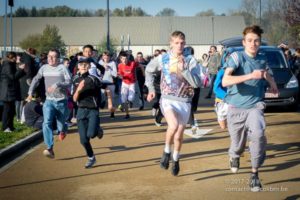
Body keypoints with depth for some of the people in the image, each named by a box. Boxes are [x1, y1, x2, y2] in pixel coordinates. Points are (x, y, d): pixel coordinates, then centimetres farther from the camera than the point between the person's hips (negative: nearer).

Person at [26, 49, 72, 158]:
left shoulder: (62, 68, -8)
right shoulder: (44, 68, 4)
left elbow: (69, 83, -15)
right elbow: (36, 79, 17)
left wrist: (57, 84, -29)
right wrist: (30, 93, 12)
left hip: (61, 101, -2)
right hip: (49, 101, 2)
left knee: (61, 123, 13)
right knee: (47, 123, -18)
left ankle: (63, 130, 54)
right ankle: (50, 149, -24)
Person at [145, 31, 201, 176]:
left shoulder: (190, 61, -7)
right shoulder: (162, 59, -2)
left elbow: (197, 83, -17)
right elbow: (149, 70, 18)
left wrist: (183, 69, -25)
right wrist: (151, 89, 12)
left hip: (184, 102, 1)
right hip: (167, 100, -1)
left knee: (179, 136, 10)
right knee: (174, 125, -30)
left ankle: (175, 159, 40)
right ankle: (167, 151, -2)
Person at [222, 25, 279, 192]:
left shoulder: (262, 59, 3)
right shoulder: (237, 57, -11)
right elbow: (225, 81, -27)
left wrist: (272, 82, 5)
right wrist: (250, 75, -35)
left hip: (255, 106, 2)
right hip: (236, 109, -2)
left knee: (258, 134, -28)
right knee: (238, 145, 9)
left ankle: (255, 173, -10)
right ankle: (234, 157, 50)